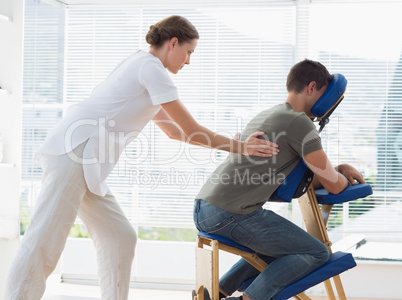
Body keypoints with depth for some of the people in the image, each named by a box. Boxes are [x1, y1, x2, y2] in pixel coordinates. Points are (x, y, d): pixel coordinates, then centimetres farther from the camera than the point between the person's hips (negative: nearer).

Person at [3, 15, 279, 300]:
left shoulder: (141, 66, 25)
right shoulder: (151, 68, -6)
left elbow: (173, 130, 29)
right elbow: (192, 131, -5)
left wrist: (234, 143, 25)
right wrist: (240, 147, 6)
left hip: (87, 160, 10)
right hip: (74, 151, -10)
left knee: (120, 237, 7)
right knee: (45, 243, -13)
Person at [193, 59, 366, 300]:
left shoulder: (268, 115, 22)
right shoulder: (299, 122, -7)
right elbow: (334, 186, -4)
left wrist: (338, 170, 19)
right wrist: (344, 178, 18)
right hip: (231, 214, -10)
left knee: (280, 248, 30)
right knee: (317, 254, -1)